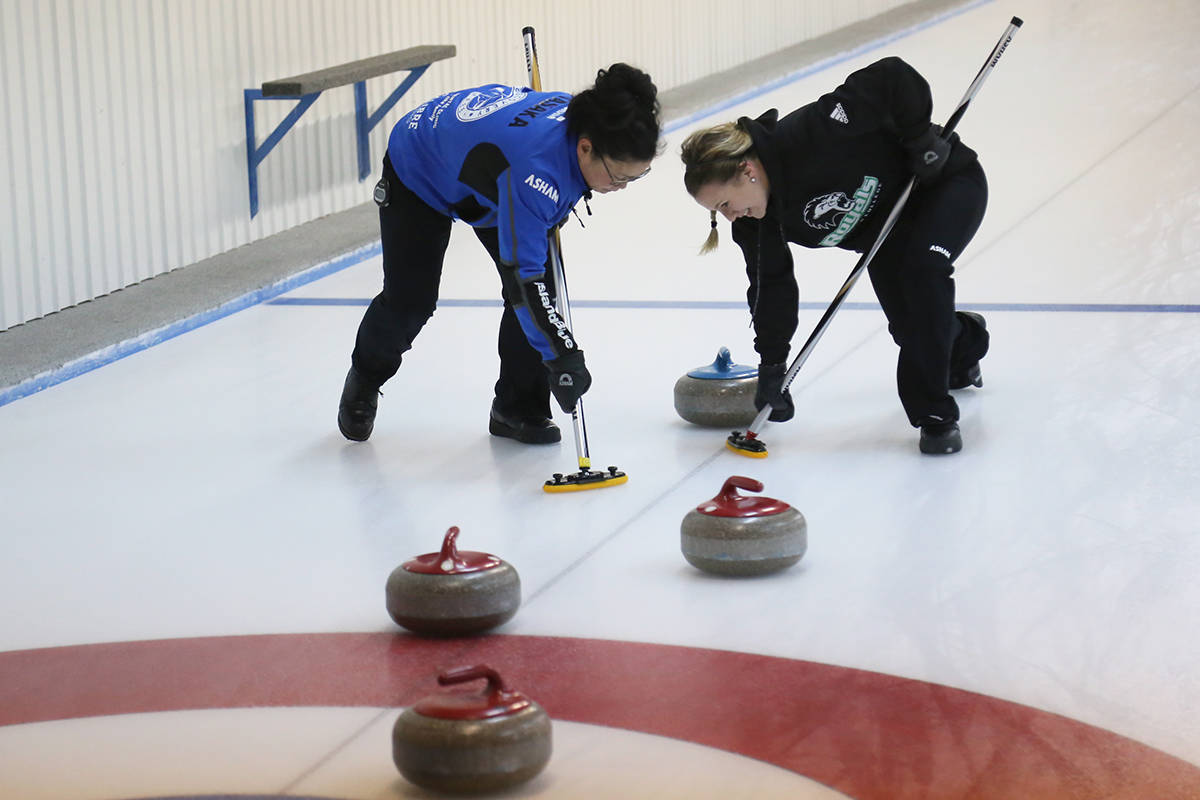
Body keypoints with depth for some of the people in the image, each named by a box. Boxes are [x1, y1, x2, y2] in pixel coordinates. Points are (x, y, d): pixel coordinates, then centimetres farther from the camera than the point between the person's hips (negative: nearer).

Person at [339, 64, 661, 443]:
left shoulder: (583, 120, -25)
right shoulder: (534, 167, -47)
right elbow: (522, 270, -47)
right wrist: (561, 354, -47)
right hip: (419, 170, -7)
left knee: (542, 285, -8)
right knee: (410, 300, 1)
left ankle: (519, 408, 5)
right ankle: (364, 382, 33)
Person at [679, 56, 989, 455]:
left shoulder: (811, 134, -40)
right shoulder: (754, 225, -18)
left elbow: (893, 77, -37)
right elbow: (772, 287, -8)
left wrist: (921, 138, -28)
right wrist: (771, 367, -10)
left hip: (947, 181, -7)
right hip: (885, 223, 7)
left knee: (923, 267, -32)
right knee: (910, 327, 2)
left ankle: (936, 415, -23)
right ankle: (964, 340, 41)